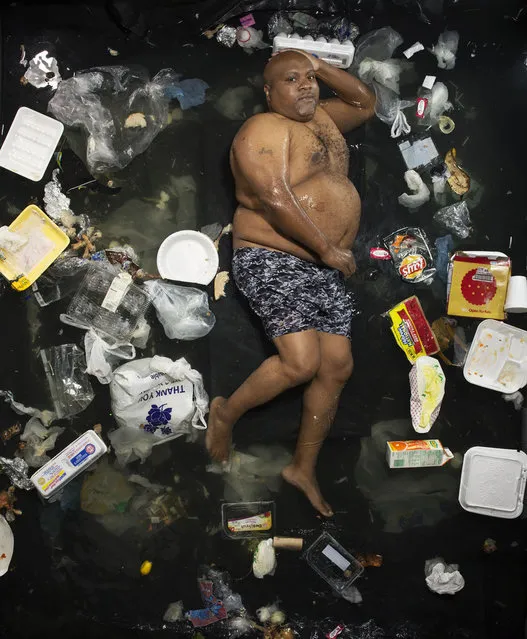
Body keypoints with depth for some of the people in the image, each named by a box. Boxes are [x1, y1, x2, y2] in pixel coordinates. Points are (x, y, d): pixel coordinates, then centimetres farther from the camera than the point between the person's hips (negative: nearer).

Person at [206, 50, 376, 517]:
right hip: (274, 260, -8)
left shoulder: (320, 118, 19)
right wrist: (327, 248, -17)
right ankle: (226, 413, 9)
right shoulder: (265, 129, -8)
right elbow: (274, 199, -20)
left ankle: (304, 468, 18)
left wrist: (320, 66, 17)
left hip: (324, 270, 8)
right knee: (301, 363, -19)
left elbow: (366, 102, 30)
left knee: (337, 367, 3)